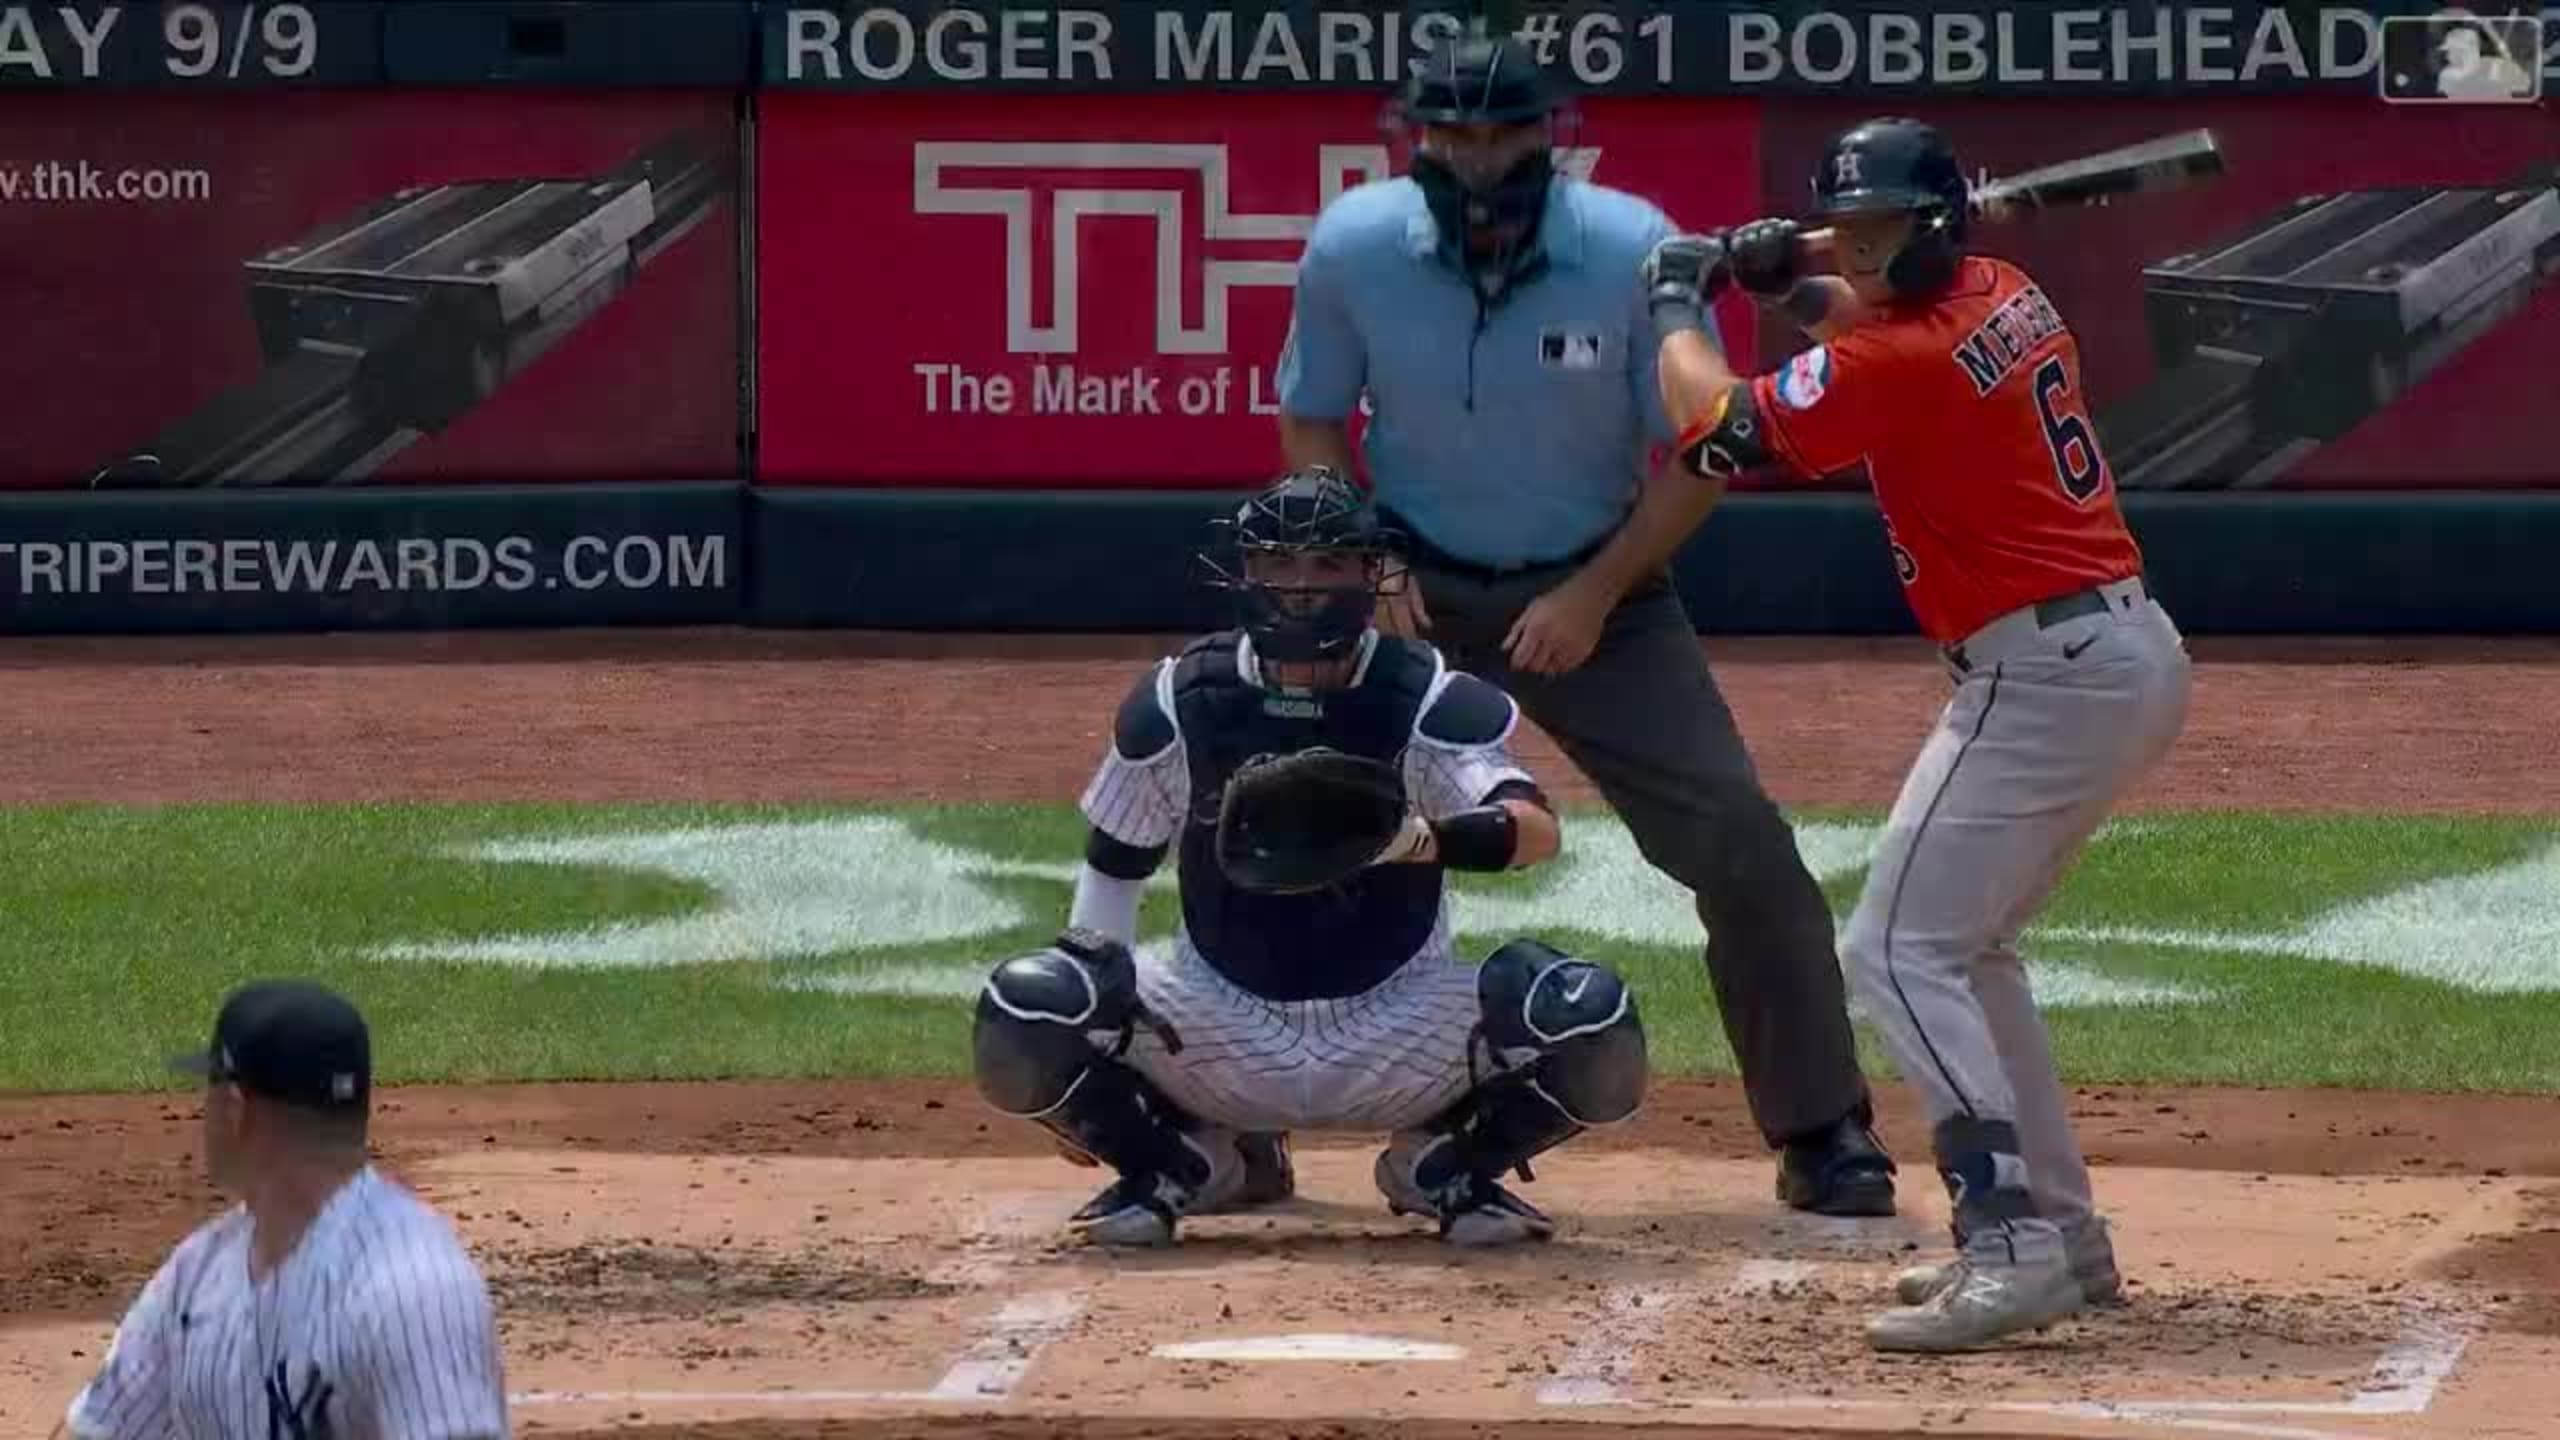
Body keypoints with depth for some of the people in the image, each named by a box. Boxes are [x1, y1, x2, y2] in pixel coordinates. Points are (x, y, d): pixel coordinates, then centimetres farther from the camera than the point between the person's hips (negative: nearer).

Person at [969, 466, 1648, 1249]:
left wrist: (1422, 839, -51)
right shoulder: (1177, 704, -6)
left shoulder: (1430, 701, -13)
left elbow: (1536, 830, -30)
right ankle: (1189, 1163, 6)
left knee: (1590, 1024, -29)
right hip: (1223, 1030, 1)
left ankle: (1447, 1162, 5)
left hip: (1398, 1028, -1)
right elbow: (1114, 864, 7)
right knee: (1023, 1013, -25)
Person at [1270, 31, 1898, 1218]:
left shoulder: (1633, 252, -19)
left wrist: (1593, 597, -19)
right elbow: (1310, 424, 1)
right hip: (1417, 596, 1)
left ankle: (1823, 1135, 5)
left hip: (1601, 595, -1)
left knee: (1744, 849, -9)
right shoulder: (1356, 246, -15)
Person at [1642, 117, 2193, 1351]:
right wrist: (1787, 276, 16)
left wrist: (1678, 305, 4)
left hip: (2042, 679, -10)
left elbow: (1715, 429, -14)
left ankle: (2012, 1241, -21)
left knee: (1898, 951, -11)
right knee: (1961, 944, 21)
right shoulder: (2003, 295, 11)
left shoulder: (1902, 358, -17)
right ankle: (2059, 1229, 22)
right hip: (2134, 656, 10)